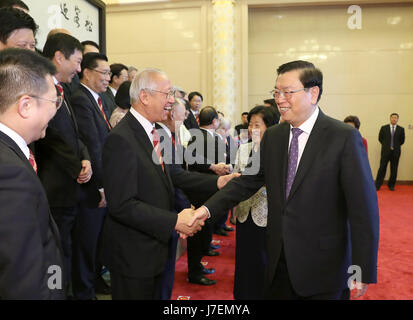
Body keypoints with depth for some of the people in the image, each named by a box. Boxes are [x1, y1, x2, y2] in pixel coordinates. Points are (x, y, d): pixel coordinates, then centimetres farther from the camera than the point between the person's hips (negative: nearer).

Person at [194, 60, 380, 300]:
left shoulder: (344, 137, -14)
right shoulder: (272, 136, 4)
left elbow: (364, 208, -14)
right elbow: (249, 181, 4)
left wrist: (364, 271, -14)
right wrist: (209, 208, -10)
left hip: (324, 265, -4)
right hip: (279, 261, 5)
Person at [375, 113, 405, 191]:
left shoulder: (401, 129, 5)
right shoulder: (384, 128, 5)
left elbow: (402, 140, 10)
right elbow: (380, 138, 9)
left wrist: (395, 146, 7)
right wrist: (386, 146, 5)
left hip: (396, 152, 1)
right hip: (385, 151, -1)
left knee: (394, 170, 4)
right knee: (382, 168, -4)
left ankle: (391, 185, 17)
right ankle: (377, 185, 1)